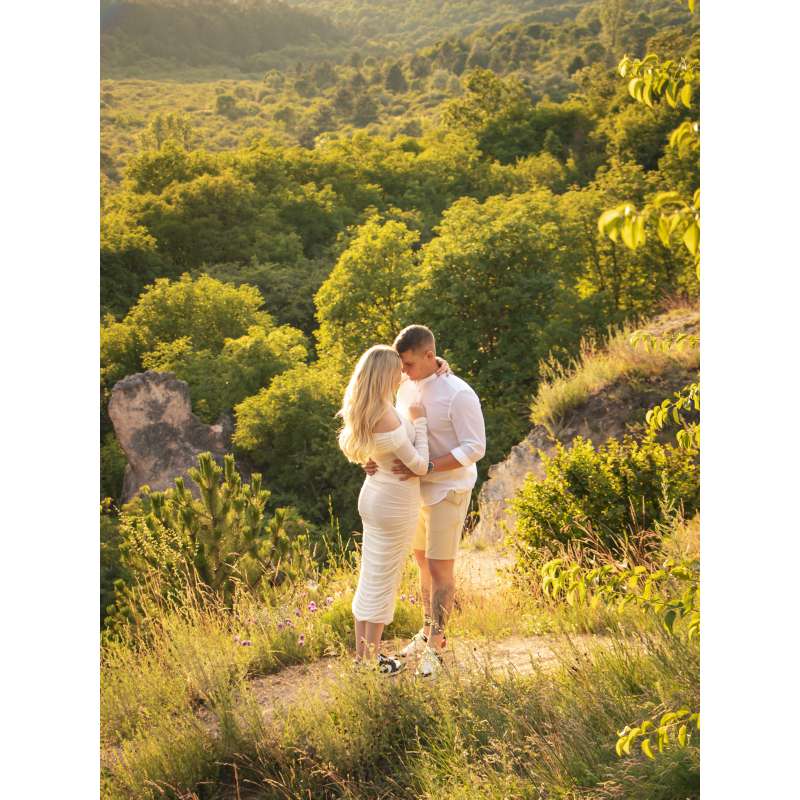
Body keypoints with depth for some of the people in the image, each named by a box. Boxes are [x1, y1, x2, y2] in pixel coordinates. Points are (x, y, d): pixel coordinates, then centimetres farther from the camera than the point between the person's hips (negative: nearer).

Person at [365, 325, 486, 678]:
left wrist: (425, 467, -31)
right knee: (423, 560, 17)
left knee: (439, 567, -1)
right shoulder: (407, 387, 1)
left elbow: (474, 448, -22)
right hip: (418, 488, 7)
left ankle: (434, 645, 11)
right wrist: (375, 458, -14)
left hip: (448, 491, -7)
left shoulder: (459, 394, -22)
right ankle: (429, 630, 33)